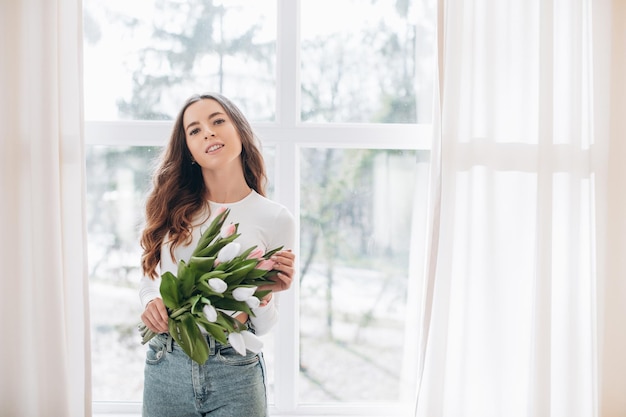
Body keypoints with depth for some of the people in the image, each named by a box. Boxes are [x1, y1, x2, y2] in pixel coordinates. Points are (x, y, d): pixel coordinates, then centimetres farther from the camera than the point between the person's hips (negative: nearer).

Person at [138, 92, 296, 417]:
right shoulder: (172, 207, 1)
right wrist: (152, 302, -10)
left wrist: (266, 294, -19)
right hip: (165, 366, 2)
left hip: (235, 373, -2)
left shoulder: (276, 219, -4)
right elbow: (149, 279, 11)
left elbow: (261, 328, 1)